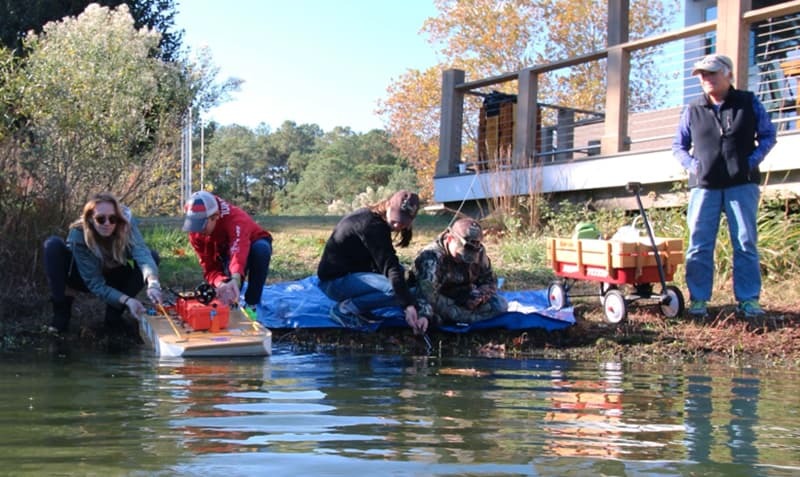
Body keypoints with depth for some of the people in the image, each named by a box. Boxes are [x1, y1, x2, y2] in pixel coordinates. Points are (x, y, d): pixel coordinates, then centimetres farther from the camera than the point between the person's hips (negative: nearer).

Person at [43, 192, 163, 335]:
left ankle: (114, 315, -14)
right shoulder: (78, 235, -33)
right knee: (53, 244, -30)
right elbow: (95, 284, -34)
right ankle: (61, 310, -17)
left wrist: (153, 282, -66)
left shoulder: (126, 223, -28)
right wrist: (127, 300, -50)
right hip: (85, 278, -2)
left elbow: (141, 252, -46)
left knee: (152, 256, -23)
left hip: (111, 278, 3)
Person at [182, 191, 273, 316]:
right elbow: (209, 268, -25)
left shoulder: (235, 218, -42)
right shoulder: (195, 233, -24)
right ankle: (230, 304, 18)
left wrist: (235, 280, -81)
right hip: (226, 255, 4)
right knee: (223, 292, -23)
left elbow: (238, 251, -61)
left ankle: (251, 305, -28)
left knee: (260, 249, -41)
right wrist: (221, 283, -50)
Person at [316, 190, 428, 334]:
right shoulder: (372, 225, -21)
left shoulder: (371, 216, 8)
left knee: (399, 270, 12)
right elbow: (390, 266, -29)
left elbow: (382, 263, 12)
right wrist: (408, 305, -34)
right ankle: (345, 309, -11)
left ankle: (352, 301, 3)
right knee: (396, 288, -25)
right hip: (336, 280, -10)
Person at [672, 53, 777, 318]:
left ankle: (749, 300, 4)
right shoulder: (693, 110, 10)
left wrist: (753, 159, -5)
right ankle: (698, 300, 3)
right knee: (699, 245, -2)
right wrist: (692, 165, 0)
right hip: (704, 186, 1)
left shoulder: (749, 103, 6)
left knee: (746, 243, 0)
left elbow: (768, 135, 10)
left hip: (742, 184, -1)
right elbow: (678, 146, 17)